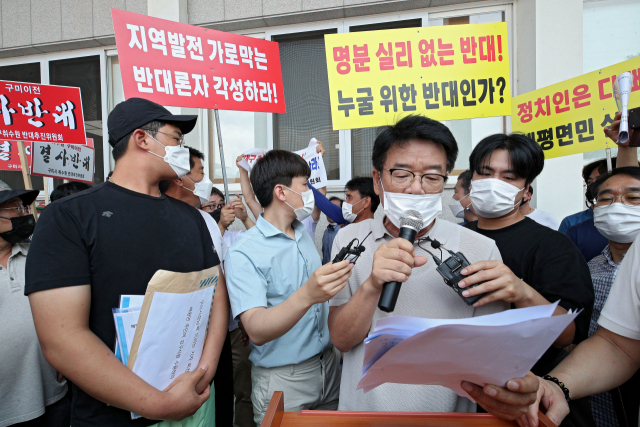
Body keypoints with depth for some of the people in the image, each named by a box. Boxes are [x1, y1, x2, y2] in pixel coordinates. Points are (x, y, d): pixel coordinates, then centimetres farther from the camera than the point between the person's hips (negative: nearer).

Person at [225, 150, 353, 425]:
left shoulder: (305, 233, 6)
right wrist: (306, 296, -45)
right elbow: (256, 331, -29)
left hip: (329, 366, 7)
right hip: (282, 379, -6)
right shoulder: (243, 253, -19)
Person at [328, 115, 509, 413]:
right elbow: (341, 340, -11)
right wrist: (372, 287, -29)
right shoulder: (350, 239, -8)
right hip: (363, 410, 1)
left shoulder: (481, 250, -13)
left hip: (446, 413, 0)